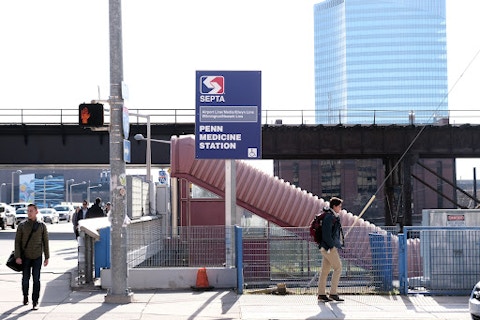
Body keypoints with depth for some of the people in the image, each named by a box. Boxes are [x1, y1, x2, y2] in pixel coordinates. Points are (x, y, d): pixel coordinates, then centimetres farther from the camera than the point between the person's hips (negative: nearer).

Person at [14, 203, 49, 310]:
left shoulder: (42, 225, 2)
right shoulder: (22, 225, 0)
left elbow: (45, 242, 6)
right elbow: (17, 241, 0)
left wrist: (47, 257, 4)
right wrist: (17, 256, -8)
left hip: (37, 257, 0)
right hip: (25, 257, 0)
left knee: (36, 279, -3)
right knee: (25, 278, 6)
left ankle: (35, 302, 2)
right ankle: (25, 296, 30)